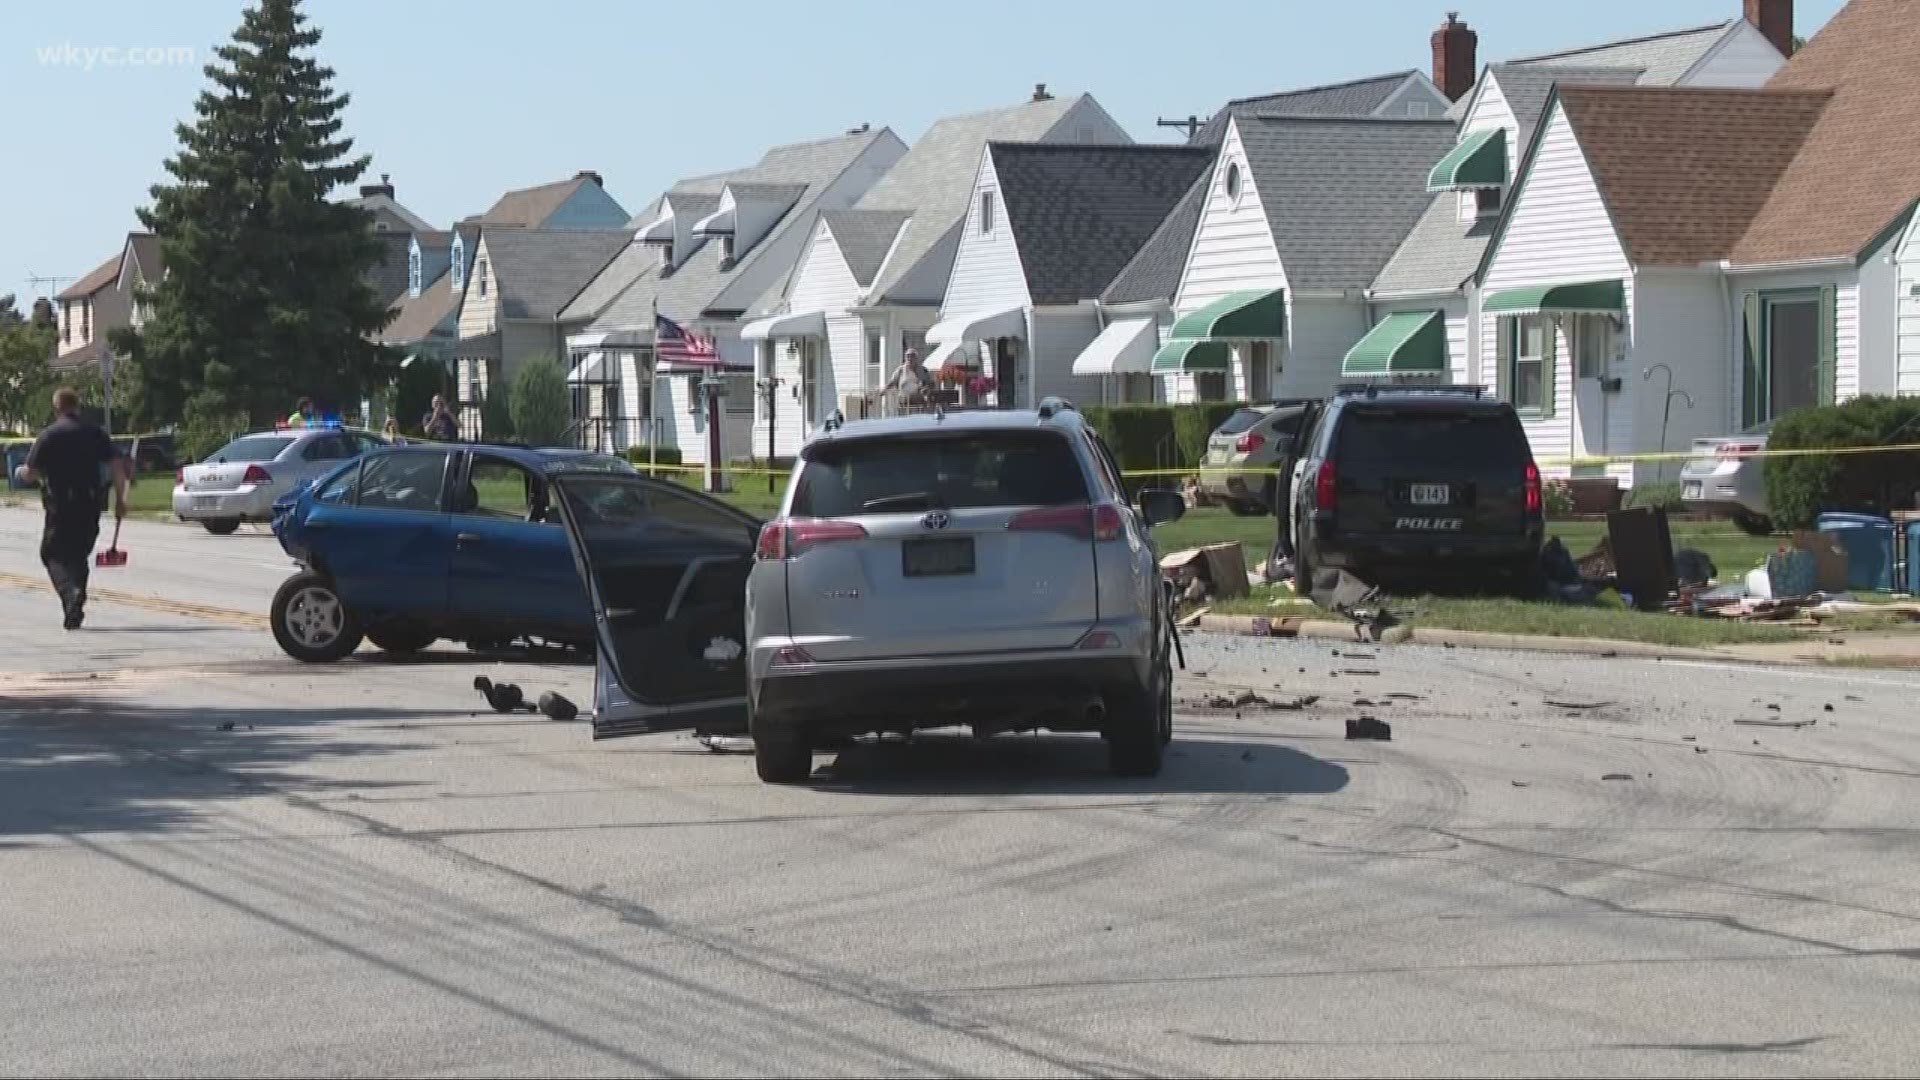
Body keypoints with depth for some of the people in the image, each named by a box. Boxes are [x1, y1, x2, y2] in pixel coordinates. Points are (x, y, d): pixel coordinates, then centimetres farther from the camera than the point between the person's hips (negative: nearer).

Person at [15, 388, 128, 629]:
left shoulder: (48, 435, -5)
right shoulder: (95, 433, 4)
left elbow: (30, 474, -3)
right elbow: (118, 466, -1)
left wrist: (20, 472, 20)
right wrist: (120, 499, 5)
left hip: (60, 505, -3)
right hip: (91, 505, 3)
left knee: (52, 554, 5)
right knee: (79, 555, 16)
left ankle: (72, 592, -21)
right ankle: (75, 609, 12)